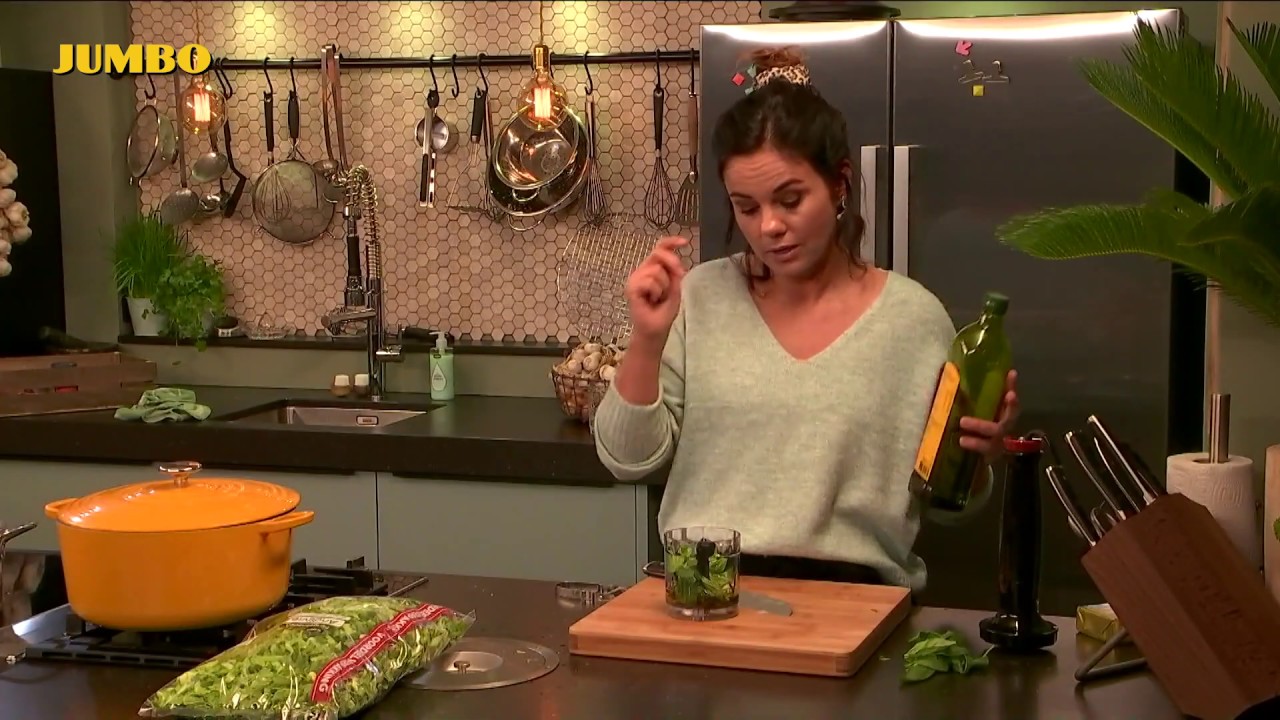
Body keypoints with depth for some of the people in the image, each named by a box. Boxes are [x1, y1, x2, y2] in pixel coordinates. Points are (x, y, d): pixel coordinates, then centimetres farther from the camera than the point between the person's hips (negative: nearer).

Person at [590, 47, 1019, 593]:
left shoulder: (914, 317, 2)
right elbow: (627, 459, 5)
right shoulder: (702, 297, 6)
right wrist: (648, 339, -8)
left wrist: (974, 460, -12)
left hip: (852, 590, 0)